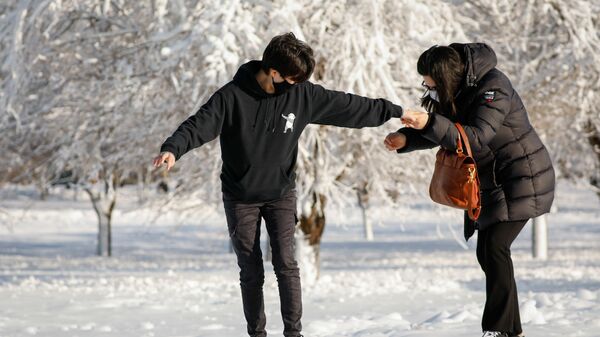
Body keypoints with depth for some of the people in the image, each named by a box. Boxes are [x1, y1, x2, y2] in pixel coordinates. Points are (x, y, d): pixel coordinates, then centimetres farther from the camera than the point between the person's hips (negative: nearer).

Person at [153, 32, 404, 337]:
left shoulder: (302, 94, -8)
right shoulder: (233, 96, -18)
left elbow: (348, 106, -1)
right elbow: (200, 124, -27)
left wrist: (394, 111, 3)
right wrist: (173, 148, -46)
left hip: (281, 194, 2)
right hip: (240, 198, -2)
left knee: (286, 263, -9)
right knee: (251, 272, 3)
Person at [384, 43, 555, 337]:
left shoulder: (492, 87, -24)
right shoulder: (454, 92, 2)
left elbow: (477, 136, -35)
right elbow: (441, 132, 8)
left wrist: (430, 124, -47)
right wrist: (406, 138, -13)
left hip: (521, 178, -9)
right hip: (490, 182, 9)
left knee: (495, 246, -18)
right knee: (486, 253, 7)